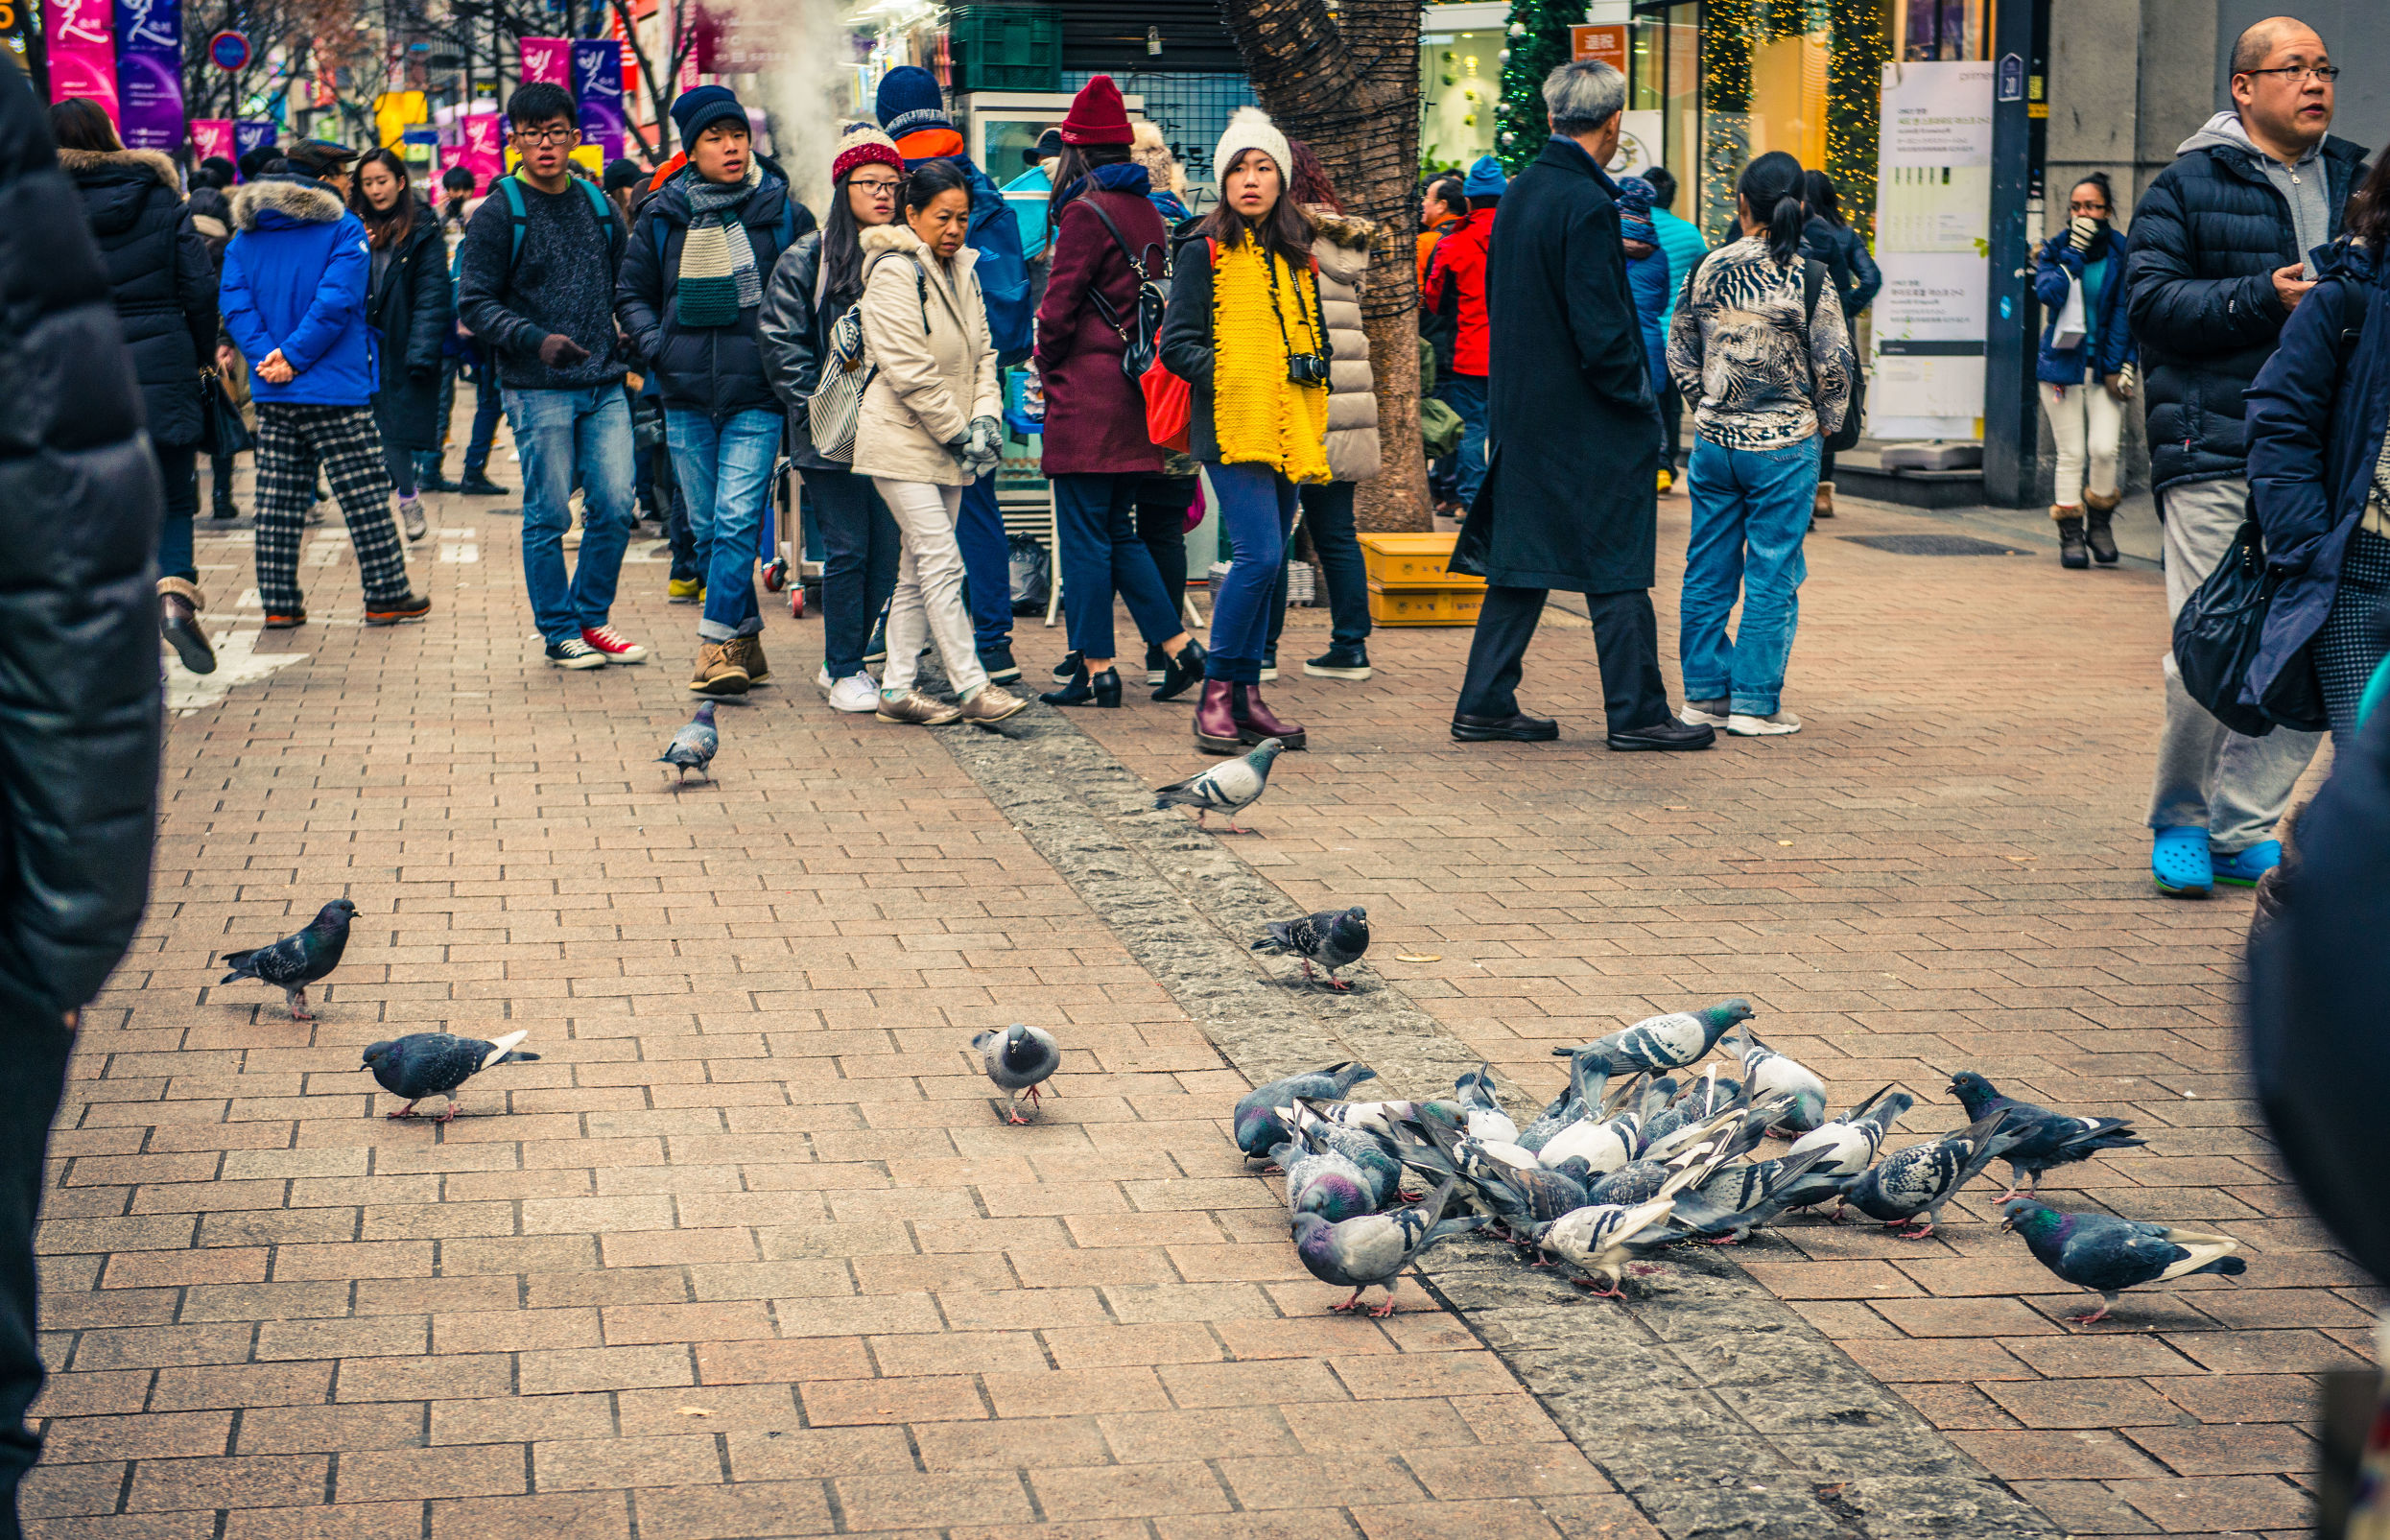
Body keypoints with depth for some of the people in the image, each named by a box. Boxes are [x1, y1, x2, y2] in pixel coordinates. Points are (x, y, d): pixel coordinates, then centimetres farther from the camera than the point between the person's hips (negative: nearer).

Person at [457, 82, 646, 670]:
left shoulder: (597, 206, 13)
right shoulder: (497, 213, -3)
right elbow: (475, 305, -5)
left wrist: (629, 338, 8)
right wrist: (537, 340, -19)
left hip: (604, 385, 4)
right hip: (537, 389, -4)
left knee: (615, 507, 0)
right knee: (549, 516, -1)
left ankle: (591, 618, 17)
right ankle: (559, 631, 12)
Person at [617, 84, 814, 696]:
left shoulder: (785, 213, 2)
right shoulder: (662, 216, 7)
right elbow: (631, 294, 16)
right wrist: (656, 347, 0)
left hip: (758, 397, -3)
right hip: (686, 398, 3)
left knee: (737, 520, -14)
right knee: (707, 528, 7)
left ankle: (718, 643, -13)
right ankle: (746, 639, 17)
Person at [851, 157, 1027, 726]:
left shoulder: (962, 271, 13)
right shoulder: (894, 273, -13)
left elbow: (982, 351, 15)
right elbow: (907, 370, -18)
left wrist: (986, 416, -2)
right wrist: (958, 431, -13)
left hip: (948, 446, 8)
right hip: (902, 442, -8)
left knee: (918, 571, 9)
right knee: (941, 563, -11)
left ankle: (898, 688, 13)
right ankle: (972, 688, -11)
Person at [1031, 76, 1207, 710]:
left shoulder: (1087, 212, -11)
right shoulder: (1148, 212, 13)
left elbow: (1059, 307, -12)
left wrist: (1047, 369, 5)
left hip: (1088, 391, -8)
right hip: (1135, 392, 8)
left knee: (1084, 534, -2)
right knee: (1120, 532, 15)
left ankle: (1096, 669, 0)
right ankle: (1178, 645, 11)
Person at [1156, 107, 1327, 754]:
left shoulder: (1295, 257, 17)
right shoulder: (1203, 254, 0)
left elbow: (1316, 336, 26)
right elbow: (1177, 343, -4)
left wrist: (1309, 367, 5)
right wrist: (1233, 377, -16)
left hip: (1288, 430, 6)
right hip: (1232, 428, -6)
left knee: (1265, 563, 8)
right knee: (1259, 556, -17)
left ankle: (1246, 697, 14)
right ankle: (1216, 693, -7)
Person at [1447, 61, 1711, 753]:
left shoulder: (1518, 192, 8)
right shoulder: (1587, 204, -18)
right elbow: (1600, 328, -21)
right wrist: (1640, 401, -9)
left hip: (1521, 409, 8)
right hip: (1587, 419, -8)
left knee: (1522, 562, 13)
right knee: (1616, 567, 0)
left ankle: (1485, 704, 15)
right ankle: (1636, 713, 6)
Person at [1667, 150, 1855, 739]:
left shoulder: (1708, 270, 1)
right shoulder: (1810, 278, -10)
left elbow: (1680, 353, 8)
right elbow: (1835, 364, -8)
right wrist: (1824, 423, 9)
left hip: (1714, 441, 4)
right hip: (1783, 446, -4)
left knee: (1708, 572, 11)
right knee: (1771, 576, 3)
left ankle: (1705, 694, 16)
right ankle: (1754, 704, 4)